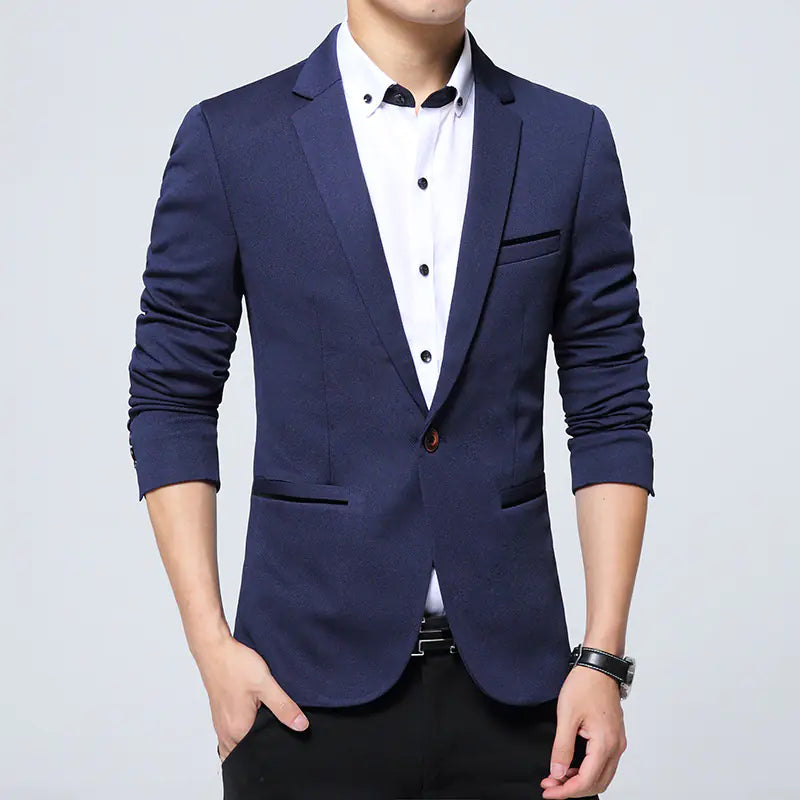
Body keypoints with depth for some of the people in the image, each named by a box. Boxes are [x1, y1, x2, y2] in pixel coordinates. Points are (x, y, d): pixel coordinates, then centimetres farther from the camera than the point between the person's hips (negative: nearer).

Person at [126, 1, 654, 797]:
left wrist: (603, 659, -2)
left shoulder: (569, 140, 4)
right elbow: (171, 399, 3)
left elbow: (610, 410, 4)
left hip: (512, 681, 2)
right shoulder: (230, 139, -1)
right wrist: (211, 646, -5)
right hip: (311, 684, -1)